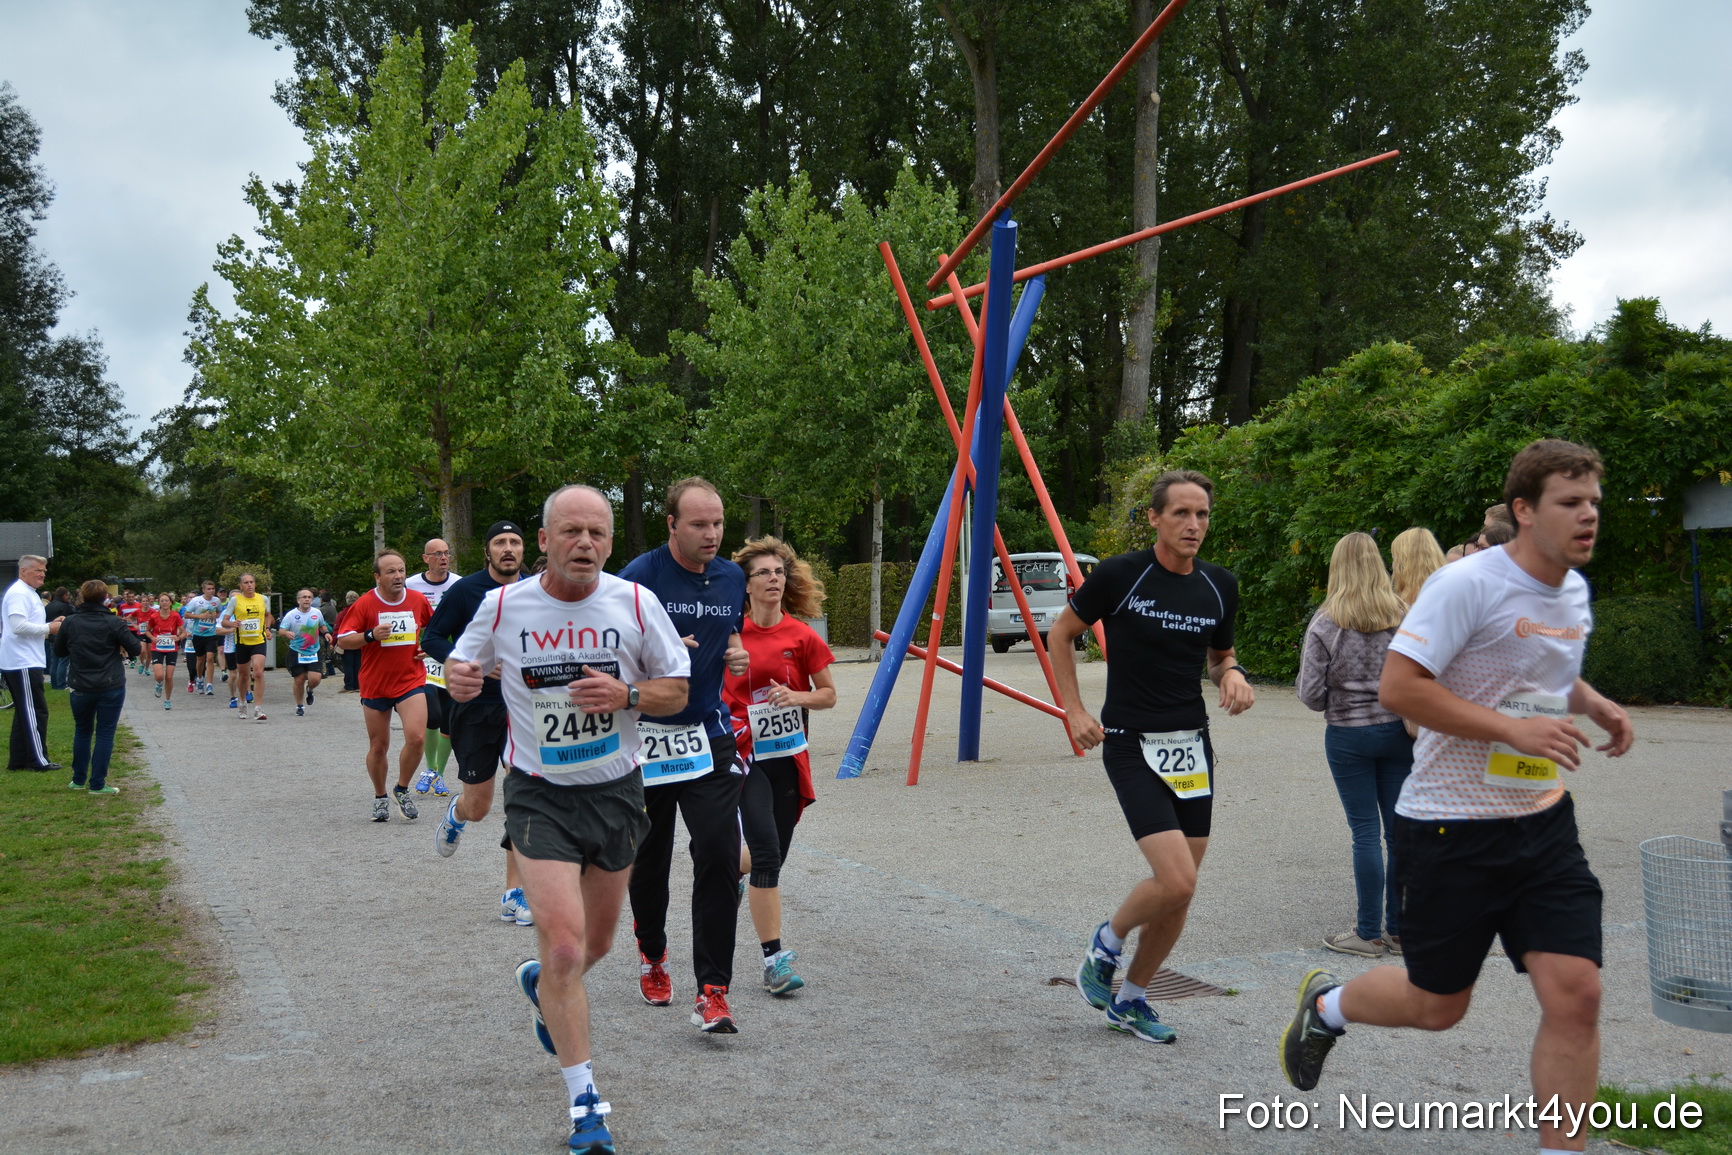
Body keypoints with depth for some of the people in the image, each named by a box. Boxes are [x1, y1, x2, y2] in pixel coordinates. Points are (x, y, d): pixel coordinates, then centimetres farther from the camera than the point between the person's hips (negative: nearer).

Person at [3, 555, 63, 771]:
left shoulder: (28, 593, 19)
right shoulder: (19, 593, -14)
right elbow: (18, 625, -26)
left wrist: (50, 626, 9)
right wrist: (48, 628, -15)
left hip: (24, 662, 11)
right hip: (22, 664, -11)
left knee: (25, 712, 14)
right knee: (35, 712, -6)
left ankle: (18, 760, 18)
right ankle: (38, 760, -2)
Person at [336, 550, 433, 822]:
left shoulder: (418, 600, 2)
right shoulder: (364, 604, -7)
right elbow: (342, 639, -8)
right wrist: (371, 635, -23)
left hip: (411, 681, 1)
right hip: (375, 685, -1)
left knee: (416, 737, -17)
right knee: (378, 746, 8)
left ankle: (402, 789, 7)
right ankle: (380, 797, 30)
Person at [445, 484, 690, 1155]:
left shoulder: (635, 603, -7)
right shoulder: (503, 606, -7)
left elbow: (676, 692, 1)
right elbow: (460, 667, 10)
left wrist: (624, 693, -19)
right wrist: (458, 679, -14)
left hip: (616, 791, 2)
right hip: (540, 796, -2)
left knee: (595, 943, 17)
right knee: (564, 944, -13)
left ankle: (542, 985, 53)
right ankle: (584, 1101, 3)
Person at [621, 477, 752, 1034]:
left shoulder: (731, 577, 6)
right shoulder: (640, 576, -10)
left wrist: (738, 656, 1)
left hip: (709, 732, 3)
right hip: (647, 734, -2)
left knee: (719, 854, -10)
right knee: (650, 858, 13)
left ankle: (712, 992, -6)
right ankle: (651, 952, 40)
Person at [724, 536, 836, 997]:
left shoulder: (801, 635, -2)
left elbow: (829, 694, 5)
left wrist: (796, 697, -14)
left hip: (789, 757, 3)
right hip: (745, 754, -3)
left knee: (773, 855, 12)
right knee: (767, 853, -14)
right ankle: (774, 959, -9)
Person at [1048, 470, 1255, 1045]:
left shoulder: (1220, 587, 4)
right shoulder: (1119, 575, -11)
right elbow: (1060, 634, 3)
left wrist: (1234, 676, -2)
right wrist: (1075, 711, -3)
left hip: (1193, 745, 6)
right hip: (1132, 745, -6)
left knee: (1179, 892, 8)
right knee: (1176, 881, -17)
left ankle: (1130, 998, 27)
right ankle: (1106, 944, 13)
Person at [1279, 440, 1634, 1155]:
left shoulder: (1574, 592, 9)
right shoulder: (1468, 584, -17)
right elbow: (1397, 688, -23)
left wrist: (1594, 705, 7)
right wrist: (1513, 728, -26)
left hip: (1543, 822, 7)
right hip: (1452, 827, -6)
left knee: (1575, 993, -5)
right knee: (1438, 1005, 7)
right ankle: (1325, 1004, 37)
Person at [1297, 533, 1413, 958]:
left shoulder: (1325, 623, -9)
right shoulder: (1405, 616, -2)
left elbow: (1311, 692, -10)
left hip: (1348, 735, -2)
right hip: (1399, 731, 3)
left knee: (1366, 832, 2)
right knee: (1400, 829, 8)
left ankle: (1370, 934, 7)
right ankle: (1399, 929, 16)